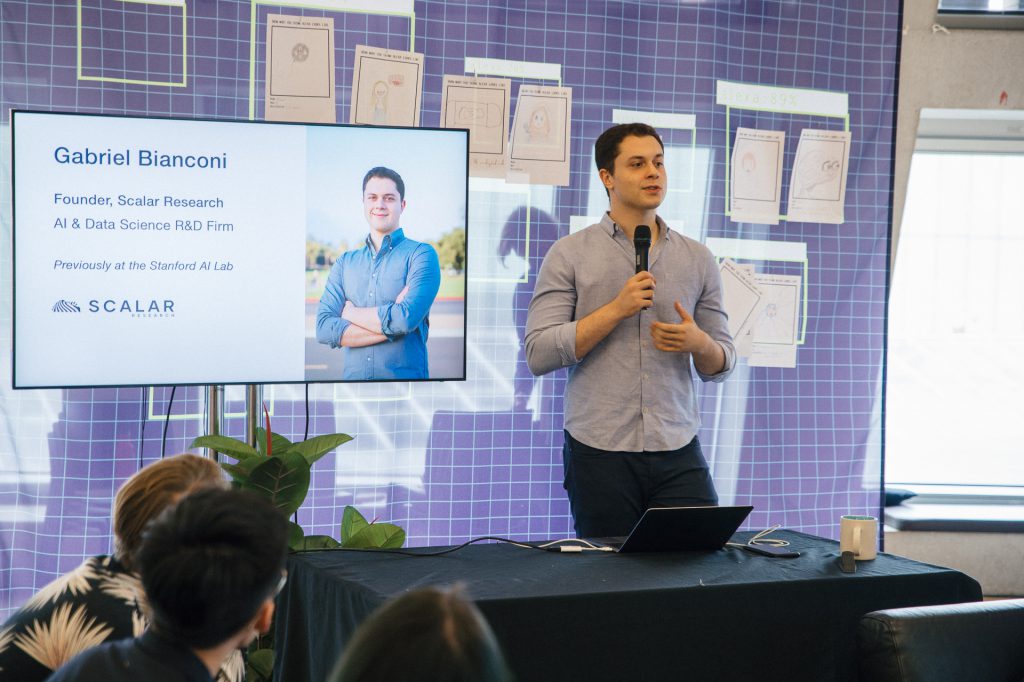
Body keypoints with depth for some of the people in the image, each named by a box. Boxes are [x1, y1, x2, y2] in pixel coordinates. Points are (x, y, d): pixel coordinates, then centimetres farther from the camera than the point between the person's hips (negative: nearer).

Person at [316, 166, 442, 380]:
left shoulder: (421, 254, -4)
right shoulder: (345, 263, 9)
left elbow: (406, 319, -19)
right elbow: (324, 329, -4)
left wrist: (351, 313, -4)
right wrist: (390, 324, -14)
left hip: (405, 376, -3)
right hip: (353, 376, 4)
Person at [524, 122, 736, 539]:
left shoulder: (698, 259, 11)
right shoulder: (570, 255, 2)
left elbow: (721, 363, 13)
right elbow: (539, 354, -8)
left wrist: (699, 343, -10)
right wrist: (617, 309, -14)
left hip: (678, 455, 2)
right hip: (600, 453, -2)